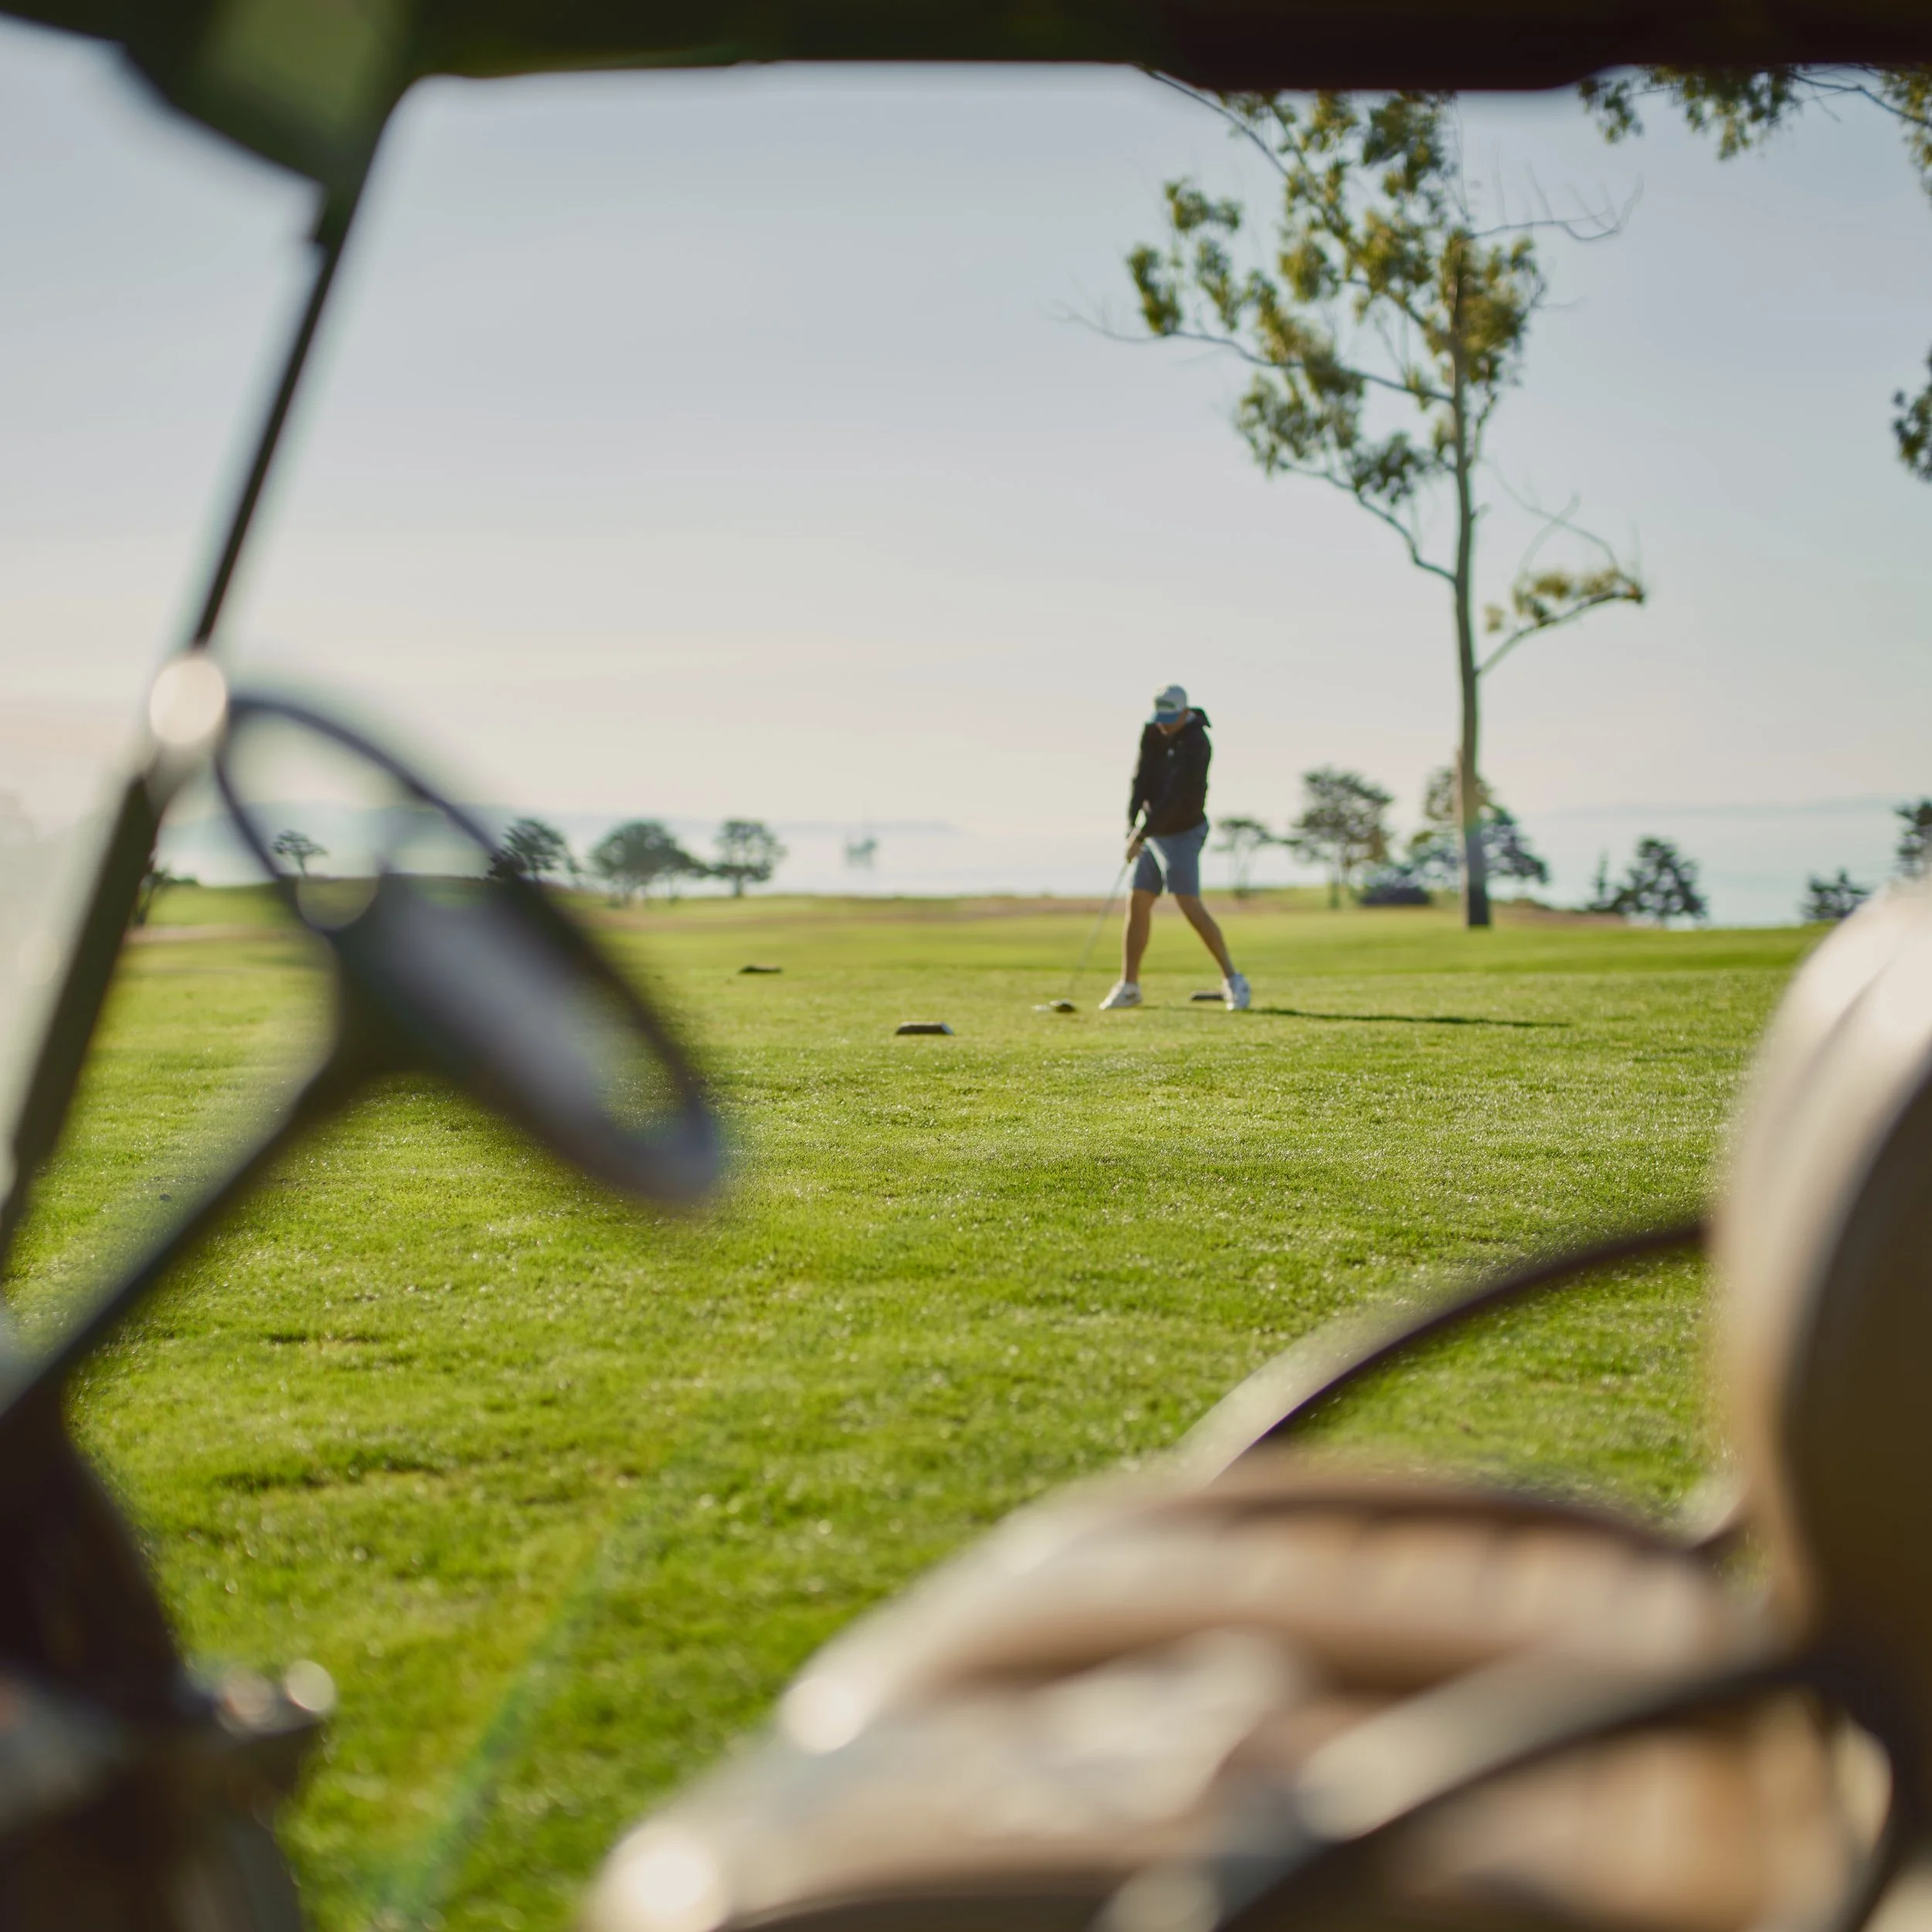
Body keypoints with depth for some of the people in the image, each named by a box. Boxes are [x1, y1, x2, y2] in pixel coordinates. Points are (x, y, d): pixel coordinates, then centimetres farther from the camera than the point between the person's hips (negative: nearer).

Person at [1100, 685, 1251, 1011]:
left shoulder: (1196, 745, -22)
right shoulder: (1152, 731, 2)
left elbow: (1174, 797, -26)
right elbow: (1141, 778, -3)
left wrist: (1141, 834, -26)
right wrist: (1132, 825, -14)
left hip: (1182, 834, -7)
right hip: (1152, 832, 7)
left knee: (1189, 905, -16)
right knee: (1137, 904, 4)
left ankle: (1232, 980, -8)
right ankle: (1128, 986, 11)